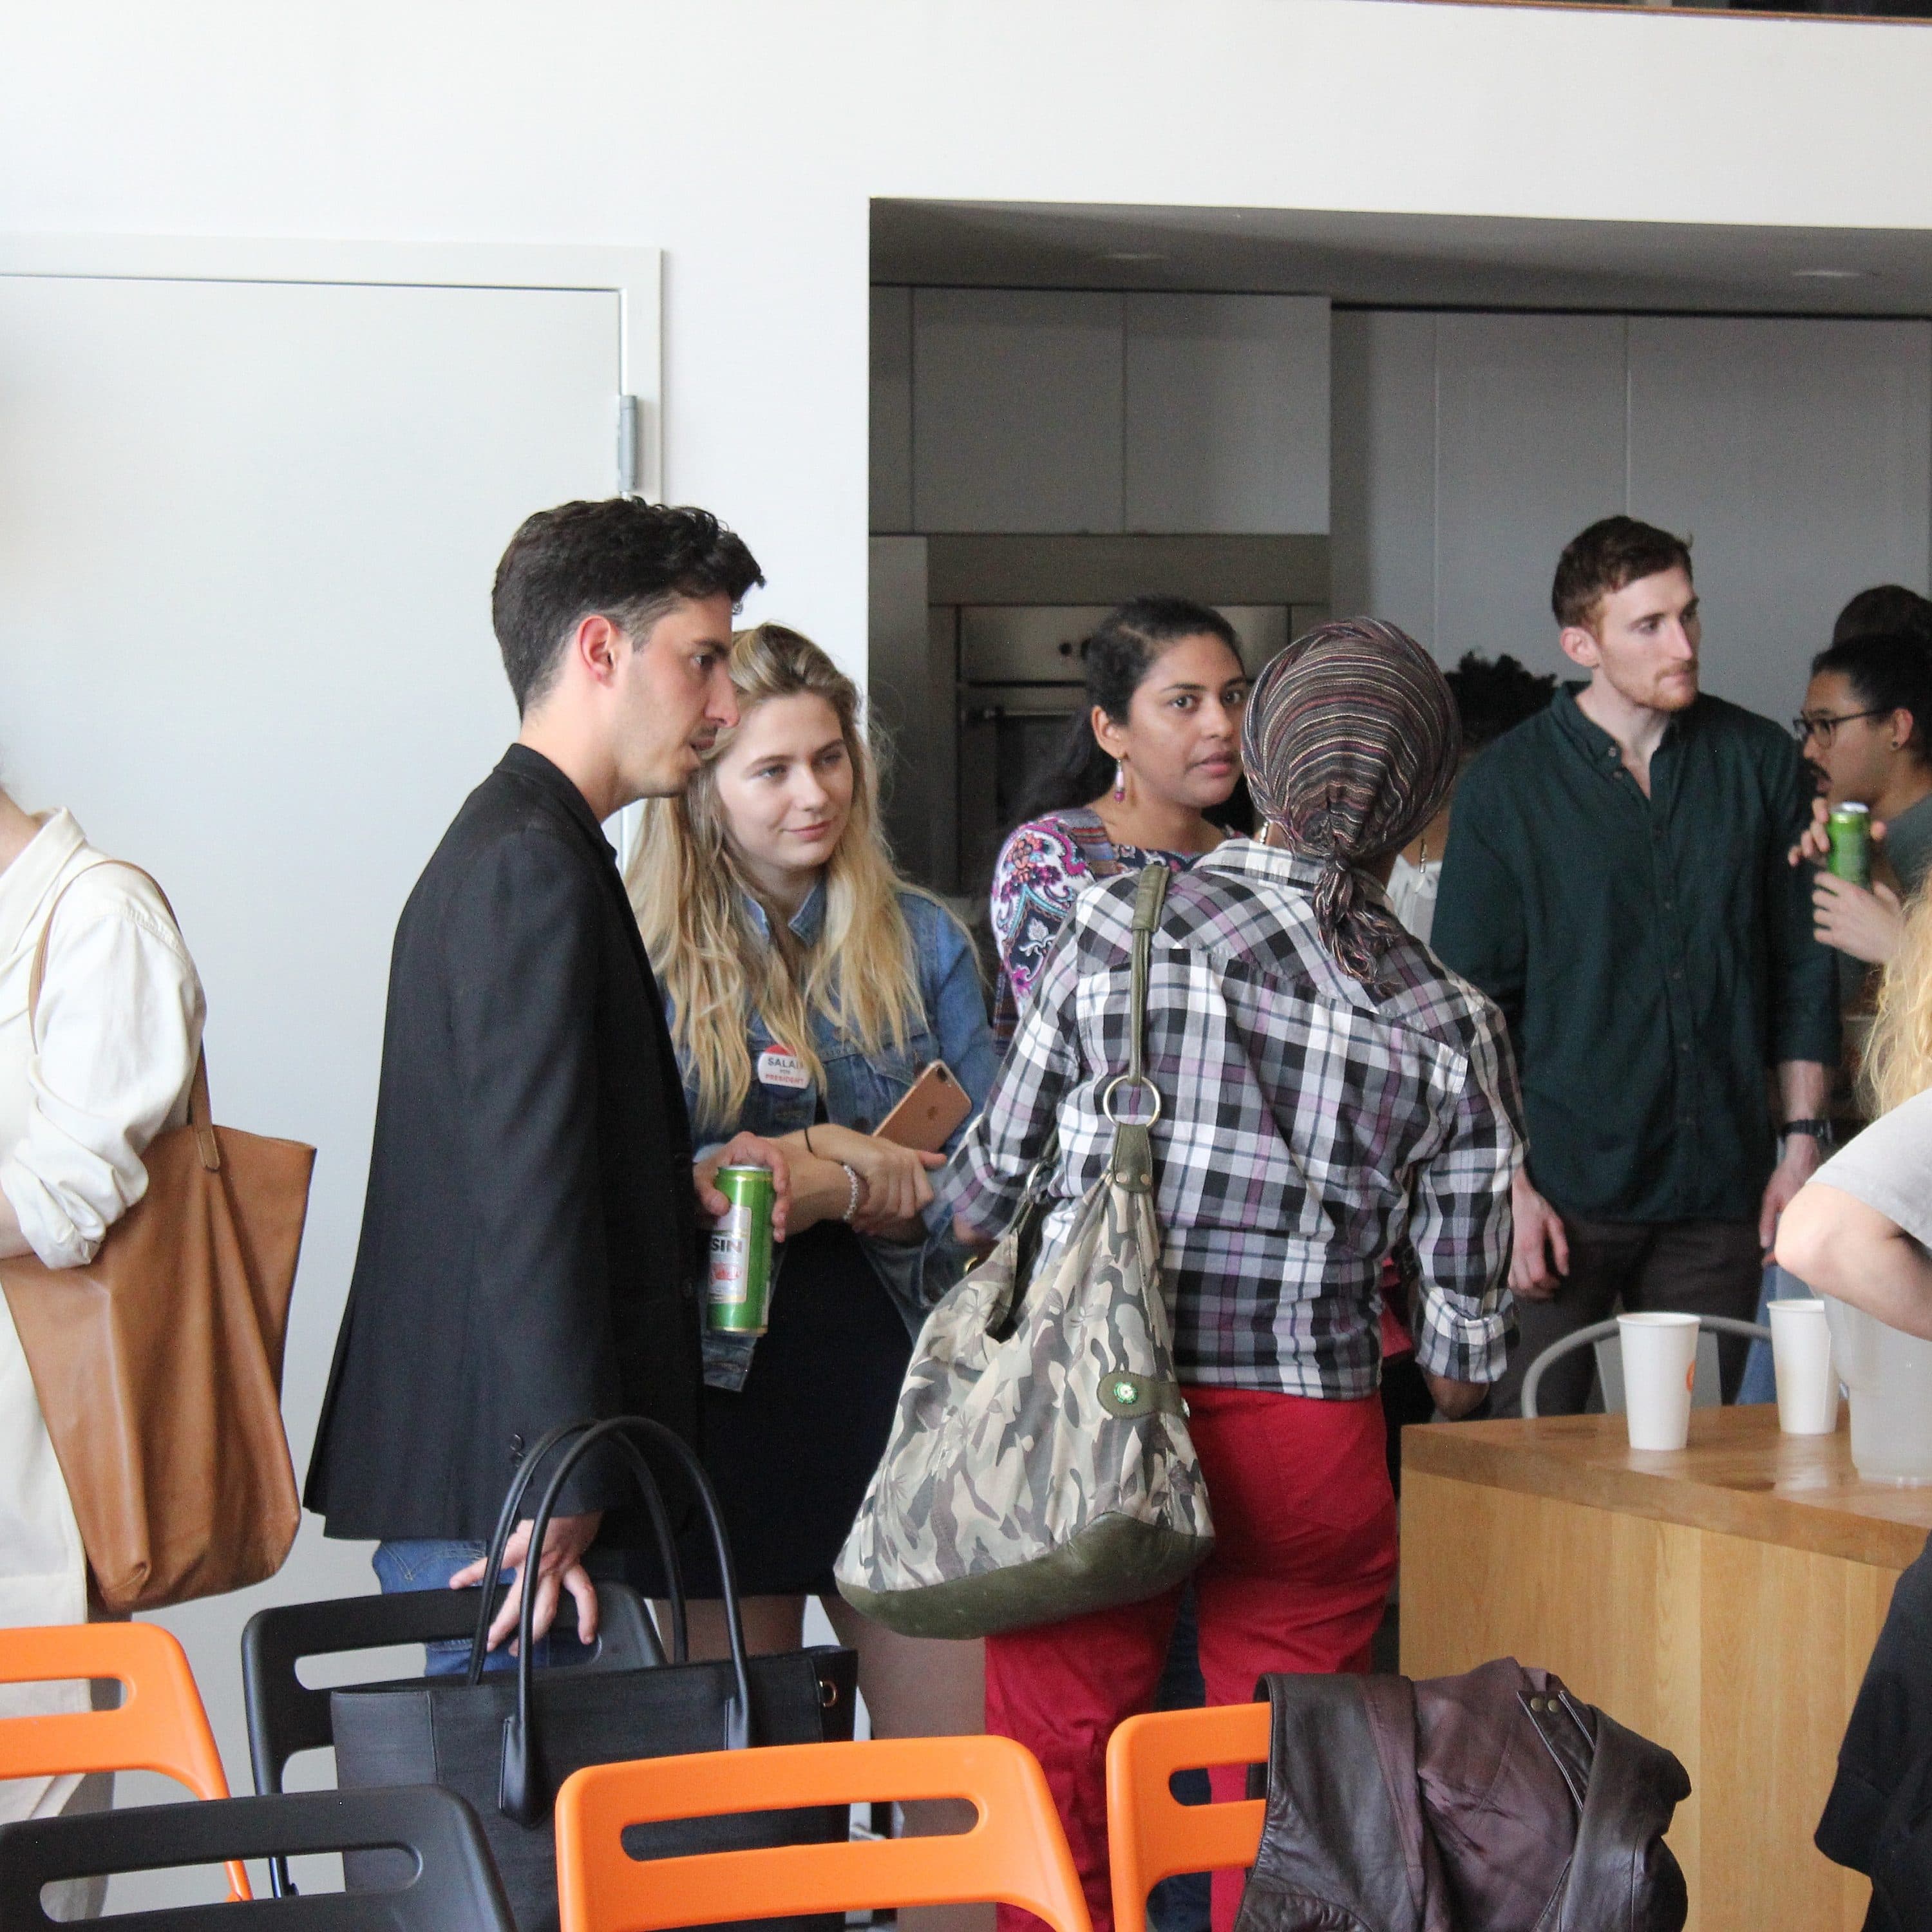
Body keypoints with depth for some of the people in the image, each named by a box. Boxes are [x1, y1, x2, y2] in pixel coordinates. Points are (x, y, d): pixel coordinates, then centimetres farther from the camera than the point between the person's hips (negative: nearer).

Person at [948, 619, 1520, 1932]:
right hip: (1310, 1456, 1)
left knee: (1059, 1819, 8)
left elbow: (986, 1195, 2)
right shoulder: (1451, 1027, -2)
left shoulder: (1117, 926, -6)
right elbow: (1464, 1342, 3)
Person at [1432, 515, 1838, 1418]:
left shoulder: (1760, 761, 7)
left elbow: (1804, 970, 13)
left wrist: (1802, 1139, 6)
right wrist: (1507, 1186, -6)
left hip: (1721, 1182, 2)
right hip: (1567, 1188, -2)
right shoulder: (1507, 784, -1)